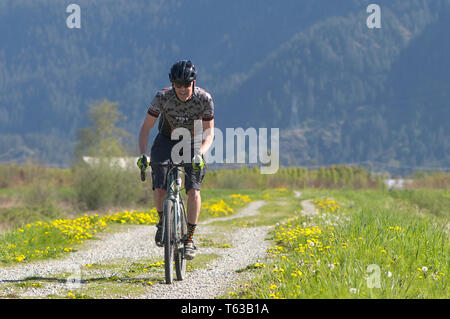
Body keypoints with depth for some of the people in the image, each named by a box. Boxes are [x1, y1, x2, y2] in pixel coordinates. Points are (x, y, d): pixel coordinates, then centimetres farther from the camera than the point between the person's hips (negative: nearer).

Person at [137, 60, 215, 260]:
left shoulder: (204, 99, -23)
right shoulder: (162, 97, -24)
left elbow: (209, 133, -18)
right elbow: (145, 128, -17)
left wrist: (200, 153, -37)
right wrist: (142, 155, -32)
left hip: (192, 144, 0)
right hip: (167, 141, 0)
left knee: (193, 191, -19)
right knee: (160, 190, -17)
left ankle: (190, 238, -8)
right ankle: (162, 221, 14)